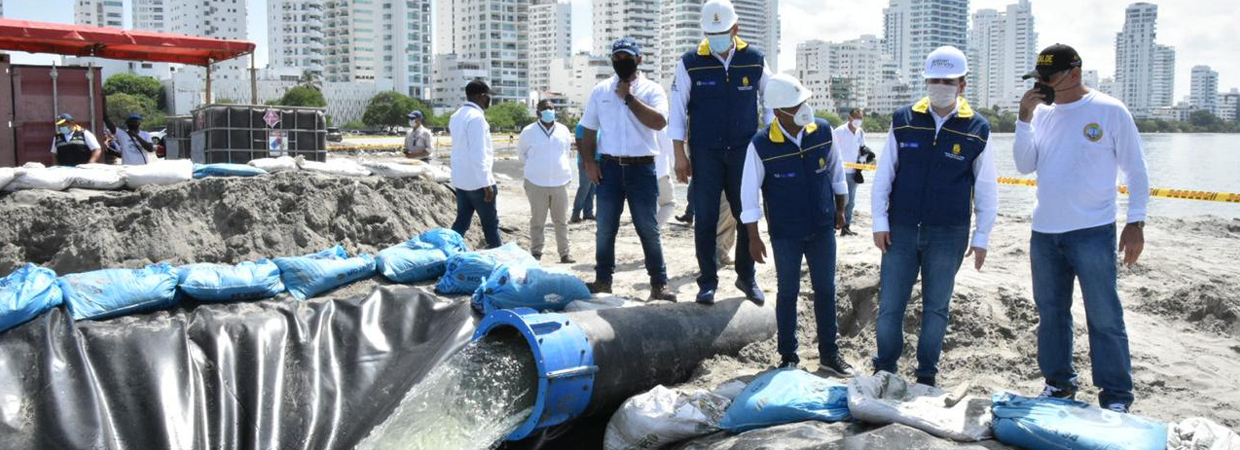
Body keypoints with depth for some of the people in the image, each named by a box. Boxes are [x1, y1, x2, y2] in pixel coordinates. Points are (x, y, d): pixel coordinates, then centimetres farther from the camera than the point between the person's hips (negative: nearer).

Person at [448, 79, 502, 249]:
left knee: (462, 220, 12)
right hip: (477, 180, -8)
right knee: (490, 222, 6)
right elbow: (478, 155, -23)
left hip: (460, 179, 8)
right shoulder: (476, 117, -18)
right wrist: (487, 183, -20)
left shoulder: (456, 116, 11)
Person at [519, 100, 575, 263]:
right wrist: (534, 167, 10)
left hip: (560, 182, 2)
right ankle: (536, 253, 11)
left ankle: (564, 253, 13)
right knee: (537, 221, 3)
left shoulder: (563, 130, 6)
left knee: (561, 221, 7)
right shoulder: (529, 132, -2)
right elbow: (521, 153, 12)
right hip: (537, 183, -2)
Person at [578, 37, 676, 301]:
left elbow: (659, 122, -19)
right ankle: (603, 279, 21)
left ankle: (659, 284, 10)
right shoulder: (600, 91, 9)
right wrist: (589, 162, 0)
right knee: (605, 228, 9)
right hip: (609, 167, 3)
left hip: (642, 168, -2)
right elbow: (589, 130, 12)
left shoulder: (652, 90, -1)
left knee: (648, 229, 2)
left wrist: (628, 97, -15)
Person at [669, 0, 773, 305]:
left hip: (744, 152, 2)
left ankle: (746, 277, 22)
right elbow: (678, 111, -2)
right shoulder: (691, 63, -4)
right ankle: (708, 282, 12)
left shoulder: (754, 60, 1)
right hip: (705, 153, -1)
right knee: (705, 219, 0)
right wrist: (680, 155, -6)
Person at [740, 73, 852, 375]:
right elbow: (749, 192, -10)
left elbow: (836, 171, 10)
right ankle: (788, 357, 22)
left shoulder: (823, 131, -7)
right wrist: (753, 237, -9)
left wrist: (839, 208, 17)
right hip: (785, 234, -3)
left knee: (825, 290, 11)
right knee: (787, 293, 7)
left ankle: (829, 354, 25)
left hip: (822, 228, 3)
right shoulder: (761, 145, -16)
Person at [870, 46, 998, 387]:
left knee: (936, 307, 10)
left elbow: (986, 189, 4)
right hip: (901, 231, 1)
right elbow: (883, 174, 5)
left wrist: (981, 238, 3)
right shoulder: (904, 121, 1)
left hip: (948, 235, -1)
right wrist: (880, 221, 0)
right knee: (890, 305, 4)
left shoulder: (977, 130, -1)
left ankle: (926, 375, 24)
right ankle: (884, 369, 21)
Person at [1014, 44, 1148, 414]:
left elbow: (1135, 169, -1)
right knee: (1051, 313, 13)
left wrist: (1136, 221, -6)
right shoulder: (1042, 113, 7)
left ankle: (1116, 396, 11)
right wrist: (1025, 119, -8)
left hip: (1093, 232, -5)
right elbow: (1025, 166, 2)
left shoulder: (1110, 111, -5)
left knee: (1104, 317, -1)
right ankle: (1058, 383, 26)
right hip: (1044, 232, 5)